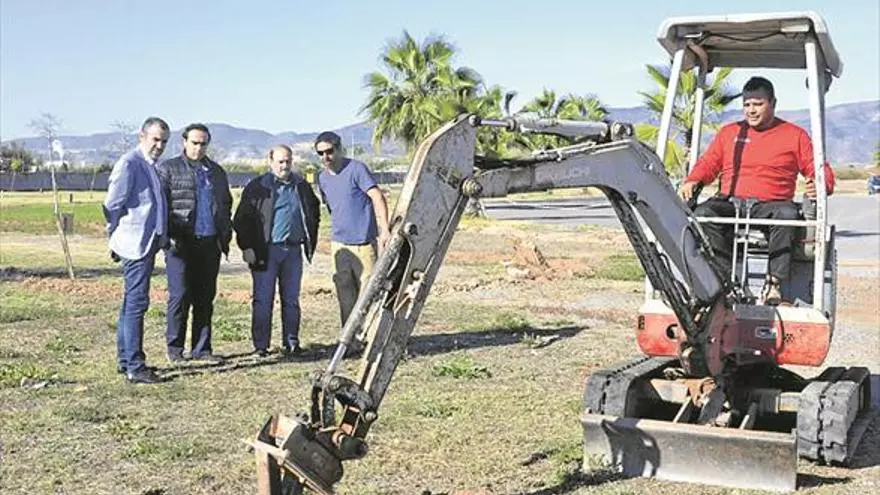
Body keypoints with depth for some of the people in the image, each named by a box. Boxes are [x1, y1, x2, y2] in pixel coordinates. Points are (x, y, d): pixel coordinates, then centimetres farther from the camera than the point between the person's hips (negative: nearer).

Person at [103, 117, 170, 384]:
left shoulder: (150, 166, 17)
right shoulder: (129, 163, -12)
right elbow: (112, 205, -15)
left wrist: (161, 237, 18)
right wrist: (117, 237, -7)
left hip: (148, 244, 10)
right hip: (135, 244, -10)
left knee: (131, 302, 15)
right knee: (136, 303, -9)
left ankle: (125, 359, 25)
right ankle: (134, 367, -7)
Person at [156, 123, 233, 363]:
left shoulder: (216, 172, 18)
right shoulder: (168, 169, 3)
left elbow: (226, 205, 24)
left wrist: (226, 235, 13)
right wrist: (166, 235, -12)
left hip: (210, 243, 5)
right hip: (181, 244, -4)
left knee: (205, 298, 7)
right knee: (180, 296, -5)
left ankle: (201, 348, 13)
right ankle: (174, 347, 8)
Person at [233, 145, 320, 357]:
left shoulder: (301, 186, 12)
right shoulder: (257, 187, -1)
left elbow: (314, 211, 25)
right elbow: (242, 219, -2)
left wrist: (310, 241, 17)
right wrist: (247, 247, -9)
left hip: (293, 250, 4)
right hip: (266, 250, -4)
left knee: (291, 299, 9)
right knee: (263, 300, -1)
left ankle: (291, 342, 16)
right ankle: (260, 345, 5)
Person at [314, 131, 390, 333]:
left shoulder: (356, 168, -9)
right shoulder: (322, 178, 11)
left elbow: (377, 197, -15)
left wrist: (384, 229, -23)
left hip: (364, 242, -6)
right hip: (339, 244, 6)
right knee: (345, 296, 6)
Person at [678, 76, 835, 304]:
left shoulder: (795, 135, 14)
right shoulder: (729, 132, 23)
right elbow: (708, 163, 21)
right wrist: (691, 181, 0)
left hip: (770, 205, -2)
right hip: (730, 202, 2)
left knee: (787, 214, -38)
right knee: (702, 213, -31)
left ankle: (774, 282, -34)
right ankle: (727, 278, -33)